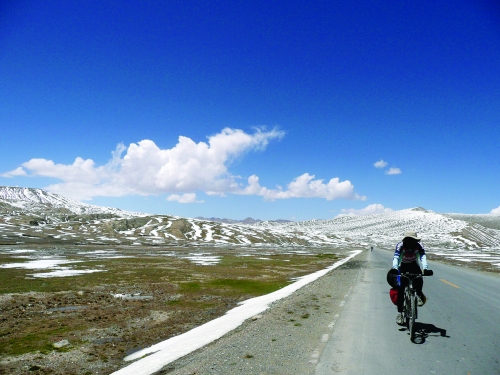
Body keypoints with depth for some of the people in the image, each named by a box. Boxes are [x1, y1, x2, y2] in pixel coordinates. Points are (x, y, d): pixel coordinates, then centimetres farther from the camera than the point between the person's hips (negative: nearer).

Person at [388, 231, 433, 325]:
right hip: (403, 267, -1)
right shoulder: (400, 246, -23)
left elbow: (423, 257, -32)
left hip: (414, 266, 1)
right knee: (401, 288, -13)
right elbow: (396, 257, -34)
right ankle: (399, 312, -5)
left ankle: (419, 295, -2)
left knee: (419, 280, -31)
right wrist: (394, 268, -52)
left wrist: (425, 269, -50)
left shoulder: (419, 246, -20)